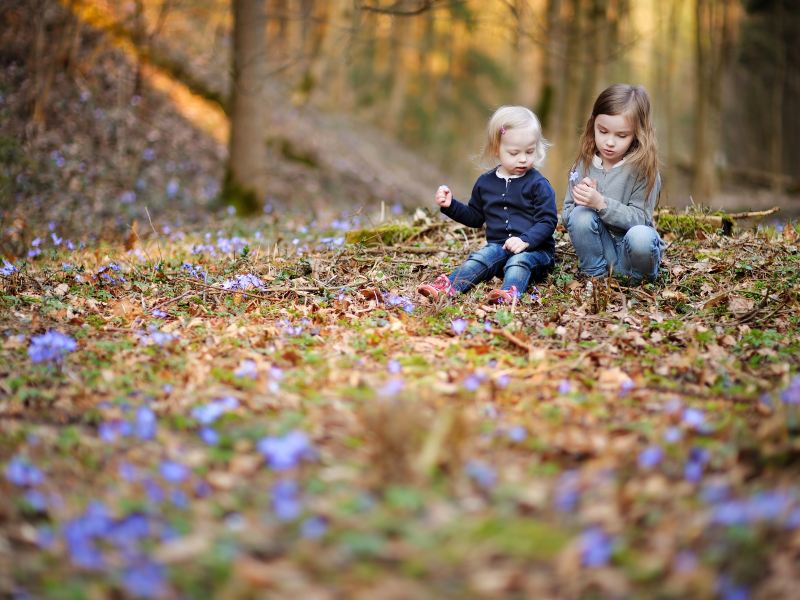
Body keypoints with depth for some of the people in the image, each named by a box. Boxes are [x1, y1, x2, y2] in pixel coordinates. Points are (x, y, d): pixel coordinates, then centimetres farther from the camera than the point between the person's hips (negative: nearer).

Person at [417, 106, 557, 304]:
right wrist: (450, 205, 10)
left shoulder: (538, 184, -3)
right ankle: (448, 287, -46)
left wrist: (525, 240, -25)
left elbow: (547, 221, -8)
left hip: (535, 249, -4)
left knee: (518, 261, -34)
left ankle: (509, 293, -62)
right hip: (498, 246, 4)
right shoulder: (485, 182, 12)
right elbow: (475, 217, 25)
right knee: (480, 258, -24)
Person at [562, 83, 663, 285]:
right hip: (599, 250, 3)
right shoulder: (582, 166, 1)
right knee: (581, 215, -25)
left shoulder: (643, 168, -10)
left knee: (641, 237, -36)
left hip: (631, 249, -3)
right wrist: (580, 205, -20)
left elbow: (640, 218, -17)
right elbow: (566, 218, 3)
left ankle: (639, 280, -5)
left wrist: (601, 203, -30)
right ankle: (595, 275, -7)